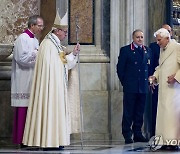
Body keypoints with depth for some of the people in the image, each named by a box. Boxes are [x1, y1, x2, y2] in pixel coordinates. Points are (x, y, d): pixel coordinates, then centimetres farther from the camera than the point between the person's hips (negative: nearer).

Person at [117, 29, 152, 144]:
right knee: (128, 112, -1)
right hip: (130, 88, -4)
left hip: (143, 87, 4)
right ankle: (127, 135, 3)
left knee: (140, 112, 8)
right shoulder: (125, 50, 0)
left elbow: (149, 67, 16)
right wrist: (124, 82, -3)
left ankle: (138, 133, 15)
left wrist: (148, 81, 6)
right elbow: (120, 68, -1)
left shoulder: (147, 51, 12)